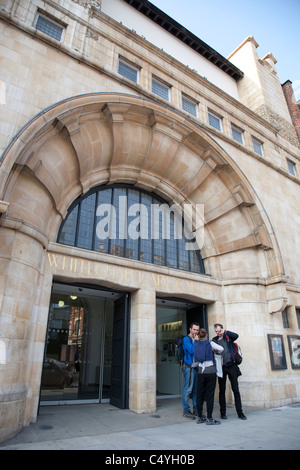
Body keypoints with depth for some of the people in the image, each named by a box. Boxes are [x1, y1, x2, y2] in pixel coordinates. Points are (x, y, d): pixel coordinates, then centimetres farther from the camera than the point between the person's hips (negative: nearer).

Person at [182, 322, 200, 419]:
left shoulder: (197, 339, 16)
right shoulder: (186, 339, -4)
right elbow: (191, 350, -17)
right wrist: (196, 341, -9)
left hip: (196, 367, 7)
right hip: (189, 367, -7)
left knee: (196, 389, 11)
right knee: (188, 389, -4)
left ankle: (196, 409, 20)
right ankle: (186, 411, 5)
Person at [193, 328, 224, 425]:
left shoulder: (196, 346, 9)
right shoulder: (210, 343, -3)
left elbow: (195, 362, 14)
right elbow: (221, 349, 5)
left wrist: (193, 366, 35)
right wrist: (215, 351, 25)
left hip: (201, 372, 4)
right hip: (211, 371, -4)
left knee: (200, 394, 10)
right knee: (210, 395, 2)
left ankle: (200, 417, 17)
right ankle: (209, 418, 6)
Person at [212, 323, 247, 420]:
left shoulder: (228, 337, 4)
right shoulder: (214, 340, 8)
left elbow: (236, 336, -15)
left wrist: (226, 332, -16)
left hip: (231, 366, -1)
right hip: (221, 367, 1)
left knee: (236, 390, 2)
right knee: (222, 390, 6)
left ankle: (240, 412, 11)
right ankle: (223, 413, 16)